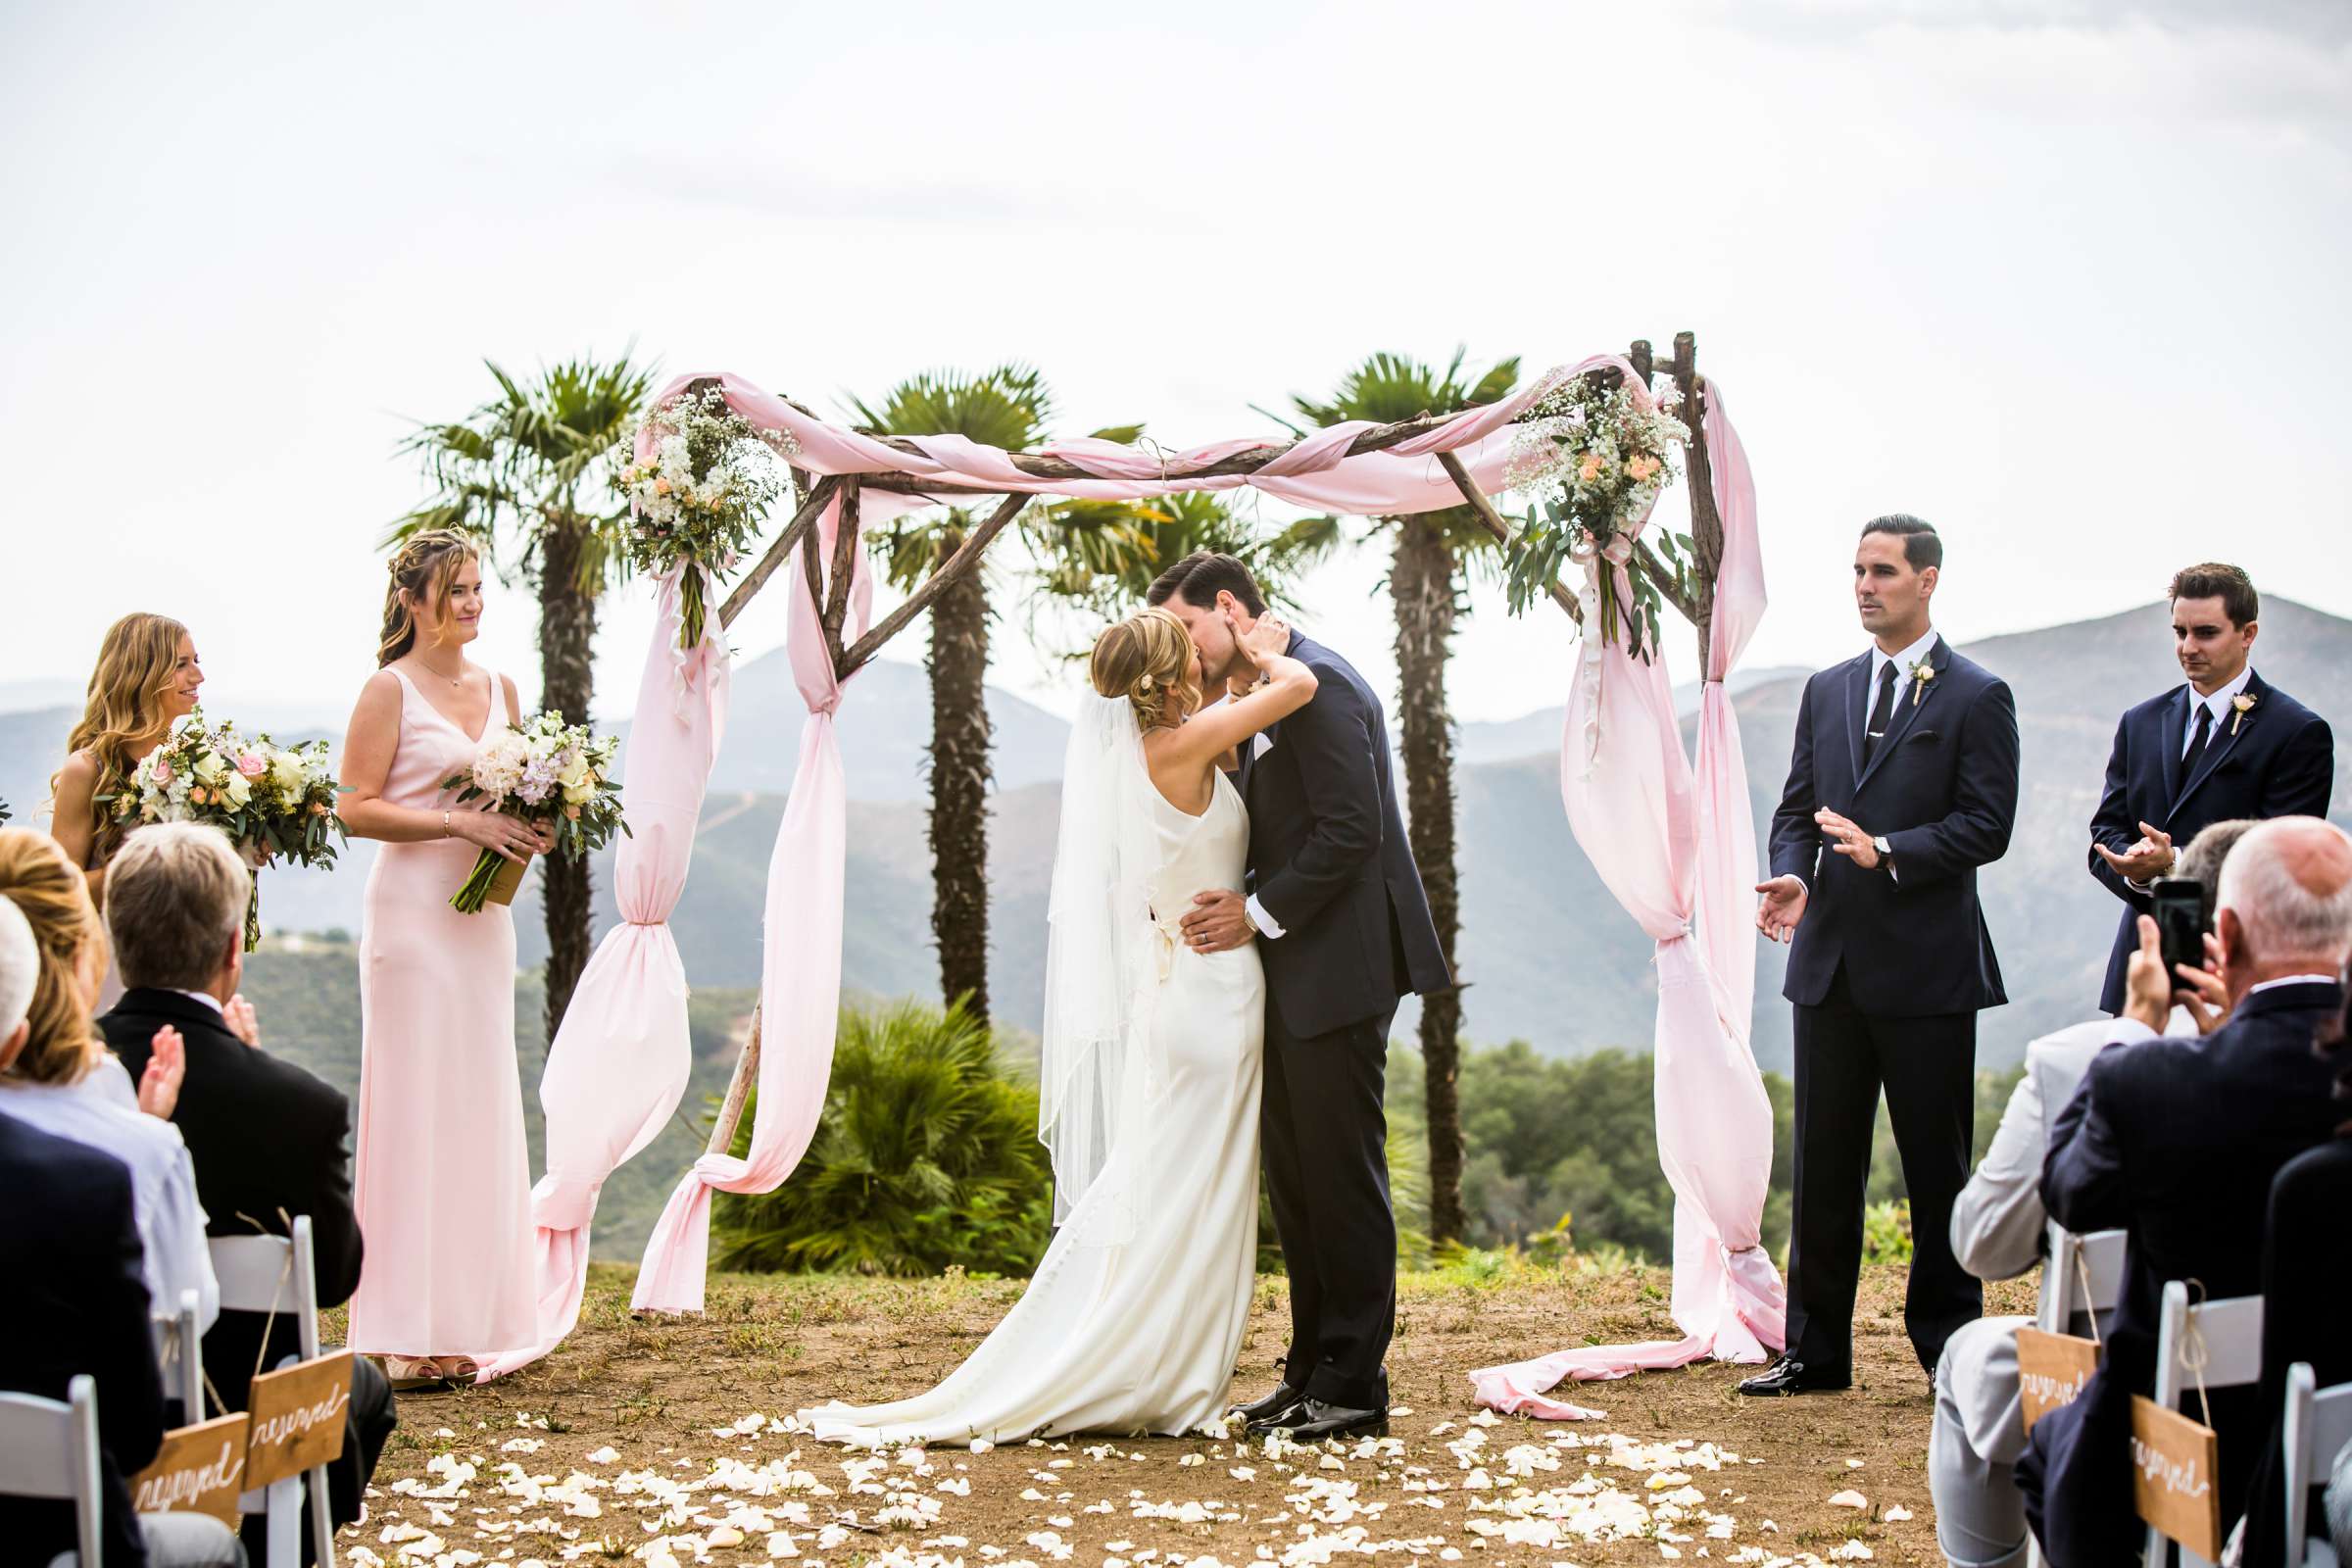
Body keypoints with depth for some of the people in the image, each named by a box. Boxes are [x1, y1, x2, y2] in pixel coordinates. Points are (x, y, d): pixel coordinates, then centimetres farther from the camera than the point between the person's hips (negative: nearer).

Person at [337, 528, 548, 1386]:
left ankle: (464, 1318, 12)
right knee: (414, 1098, -7)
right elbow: (356, 807, -10)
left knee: (478, 1101, 7)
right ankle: (405, 1333, -4)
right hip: (413, 908, -7)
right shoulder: (390, 690, -5)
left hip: (484, 914, 7)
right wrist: (461, 822, -18)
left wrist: (535, 826, 3)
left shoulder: (500, 689, 14)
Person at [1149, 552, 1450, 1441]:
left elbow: (1351, 829, -19)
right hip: (1289, 975, 10)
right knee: (1293, 1176, 12)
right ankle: (1312, 1371, 18)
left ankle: (1353, 1385, 1)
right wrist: (1236, 907, 5)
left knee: (1341, 1173, -5)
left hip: (1337, 967, -10)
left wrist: (1260, 912, -16)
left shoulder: (1317, 683, -13)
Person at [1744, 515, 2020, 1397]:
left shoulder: (1976, 697, -3)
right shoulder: (1827, 692, 14)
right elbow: (1796, 808, 14)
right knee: (1823, 1166, 8)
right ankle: (1815, 1352, 14)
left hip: (1927, 967, -5)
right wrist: (1792, 877, -6)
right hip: (1831, 961, 5)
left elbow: (1987, 826, -10)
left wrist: (1889, 851, -22)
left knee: (1937, 1167, 3)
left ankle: (1950, 1346, 13)